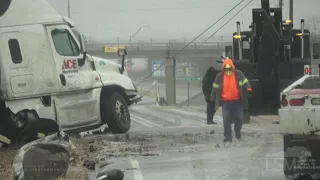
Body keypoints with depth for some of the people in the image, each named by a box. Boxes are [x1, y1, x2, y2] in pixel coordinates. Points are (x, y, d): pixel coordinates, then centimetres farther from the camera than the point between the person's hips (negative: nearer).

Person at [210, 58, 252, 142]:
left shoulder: (239, 74, 1)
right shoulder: (219, 76, 2)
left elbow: (245, 82, -1)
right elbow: (215, 88, 9)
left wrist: (248, 89, -20)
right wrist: (212, 99, 9)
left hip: (237, 101, 0)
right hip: (225, 102, 0)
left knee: (239, 118, 2)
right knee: (226, 120, -5)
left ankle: (237, 131, 31)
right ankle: (228, 137, 2)